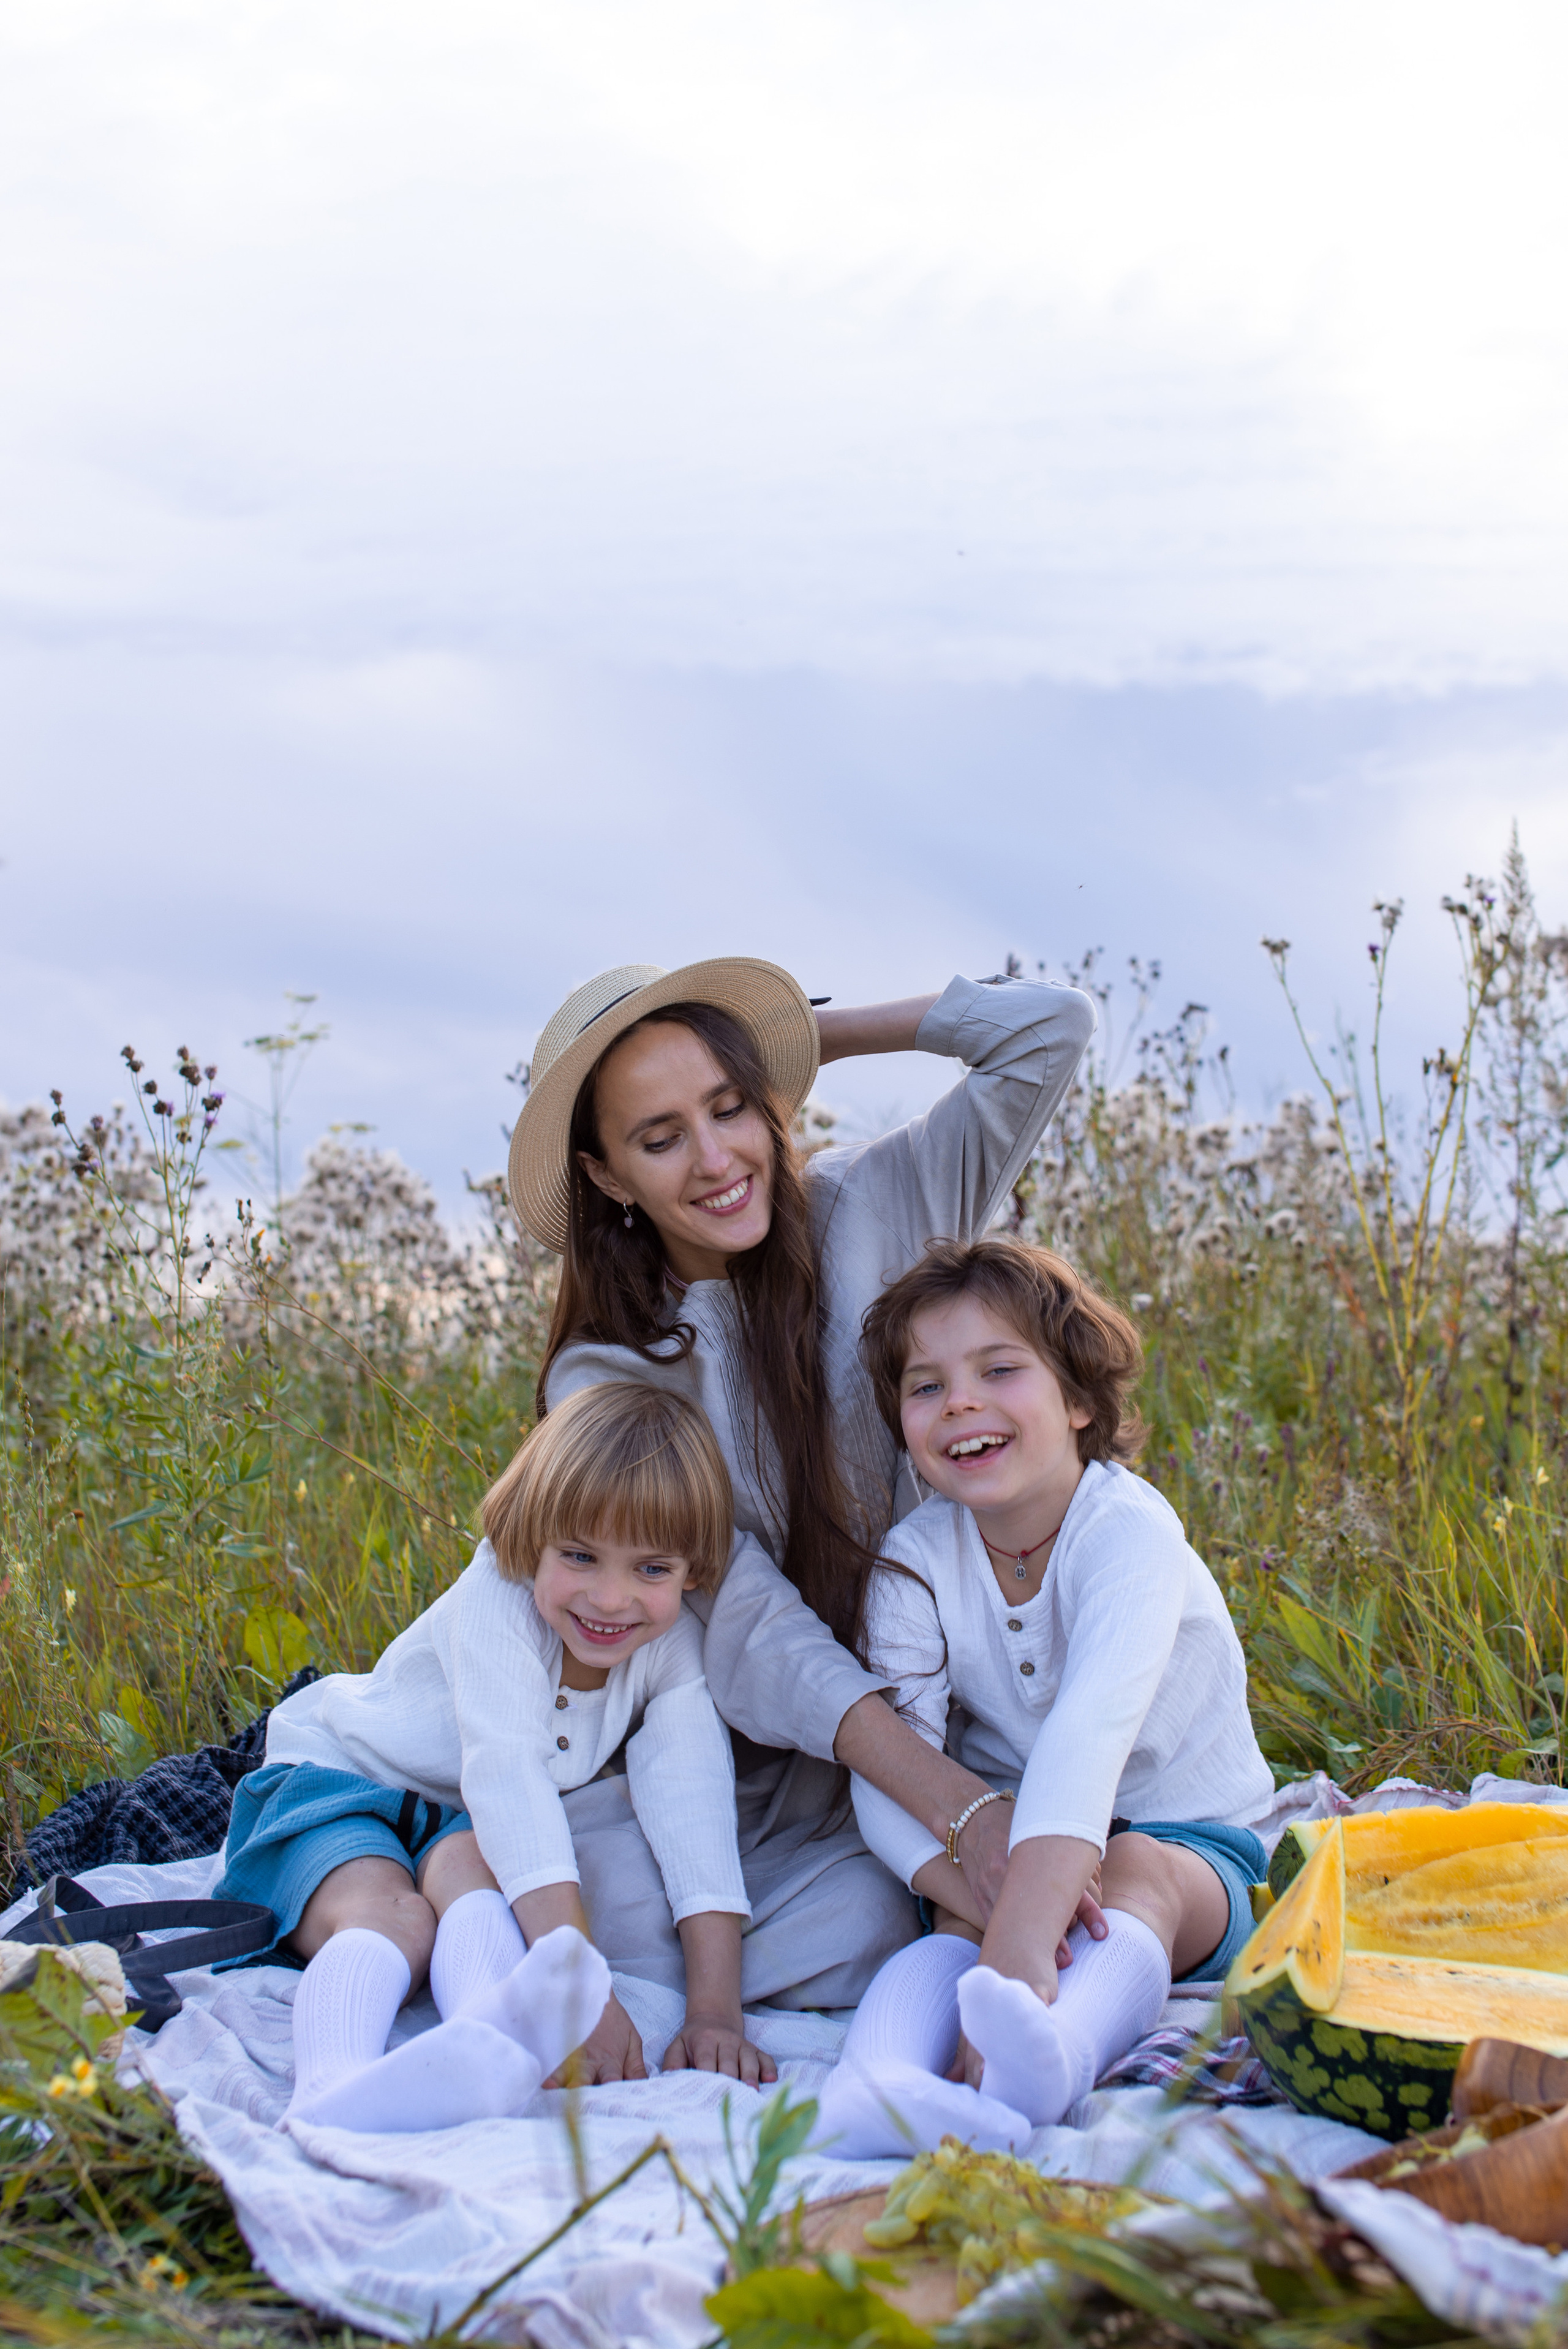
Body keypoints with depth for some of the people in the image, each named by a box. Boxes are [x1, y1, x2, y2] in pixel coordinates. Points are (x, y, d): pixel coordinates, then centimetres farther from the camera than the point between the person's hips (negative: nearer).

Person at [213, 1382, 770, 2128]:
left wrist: (716, 2011, -35)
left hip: (460, 1823, 3)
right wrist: (588, 1984, -54)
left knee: (473, 1866, -34)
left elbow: (694, 1810, -22)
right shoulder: (494, 1601, -30)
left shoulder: (672, 1647, -14)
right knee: (392, 1918, -36)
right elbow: (505, 1773, -42)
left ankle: (488, 2039, -66)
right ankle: (332, 2090, -65)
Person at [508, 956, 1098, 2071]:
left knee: (848, 1947, -28)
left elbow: (1053, 1028, -12)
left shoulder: (869, 1211, -5)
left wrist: (815, 1031, -6)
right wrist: (960, 1808, -32)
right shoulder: (603, 1380, -9)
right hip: (715, 1750, 0)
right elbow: (752, 1631, -20)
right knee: (634, 1929, -28)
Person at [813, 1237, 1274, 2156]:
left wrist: (1019, 1948, -54)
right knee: (968, 1918, -30)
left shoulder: (1128, 1530, -22)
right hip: (1011, 1839, 4)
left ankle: (1047, 2061, -67)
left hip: (1191, 1846, -3)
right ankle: (877, 2080, -59)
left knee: (1138, 1872, -36)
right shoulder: (916, 1558, -7)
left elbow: (1090, 1734, -40)